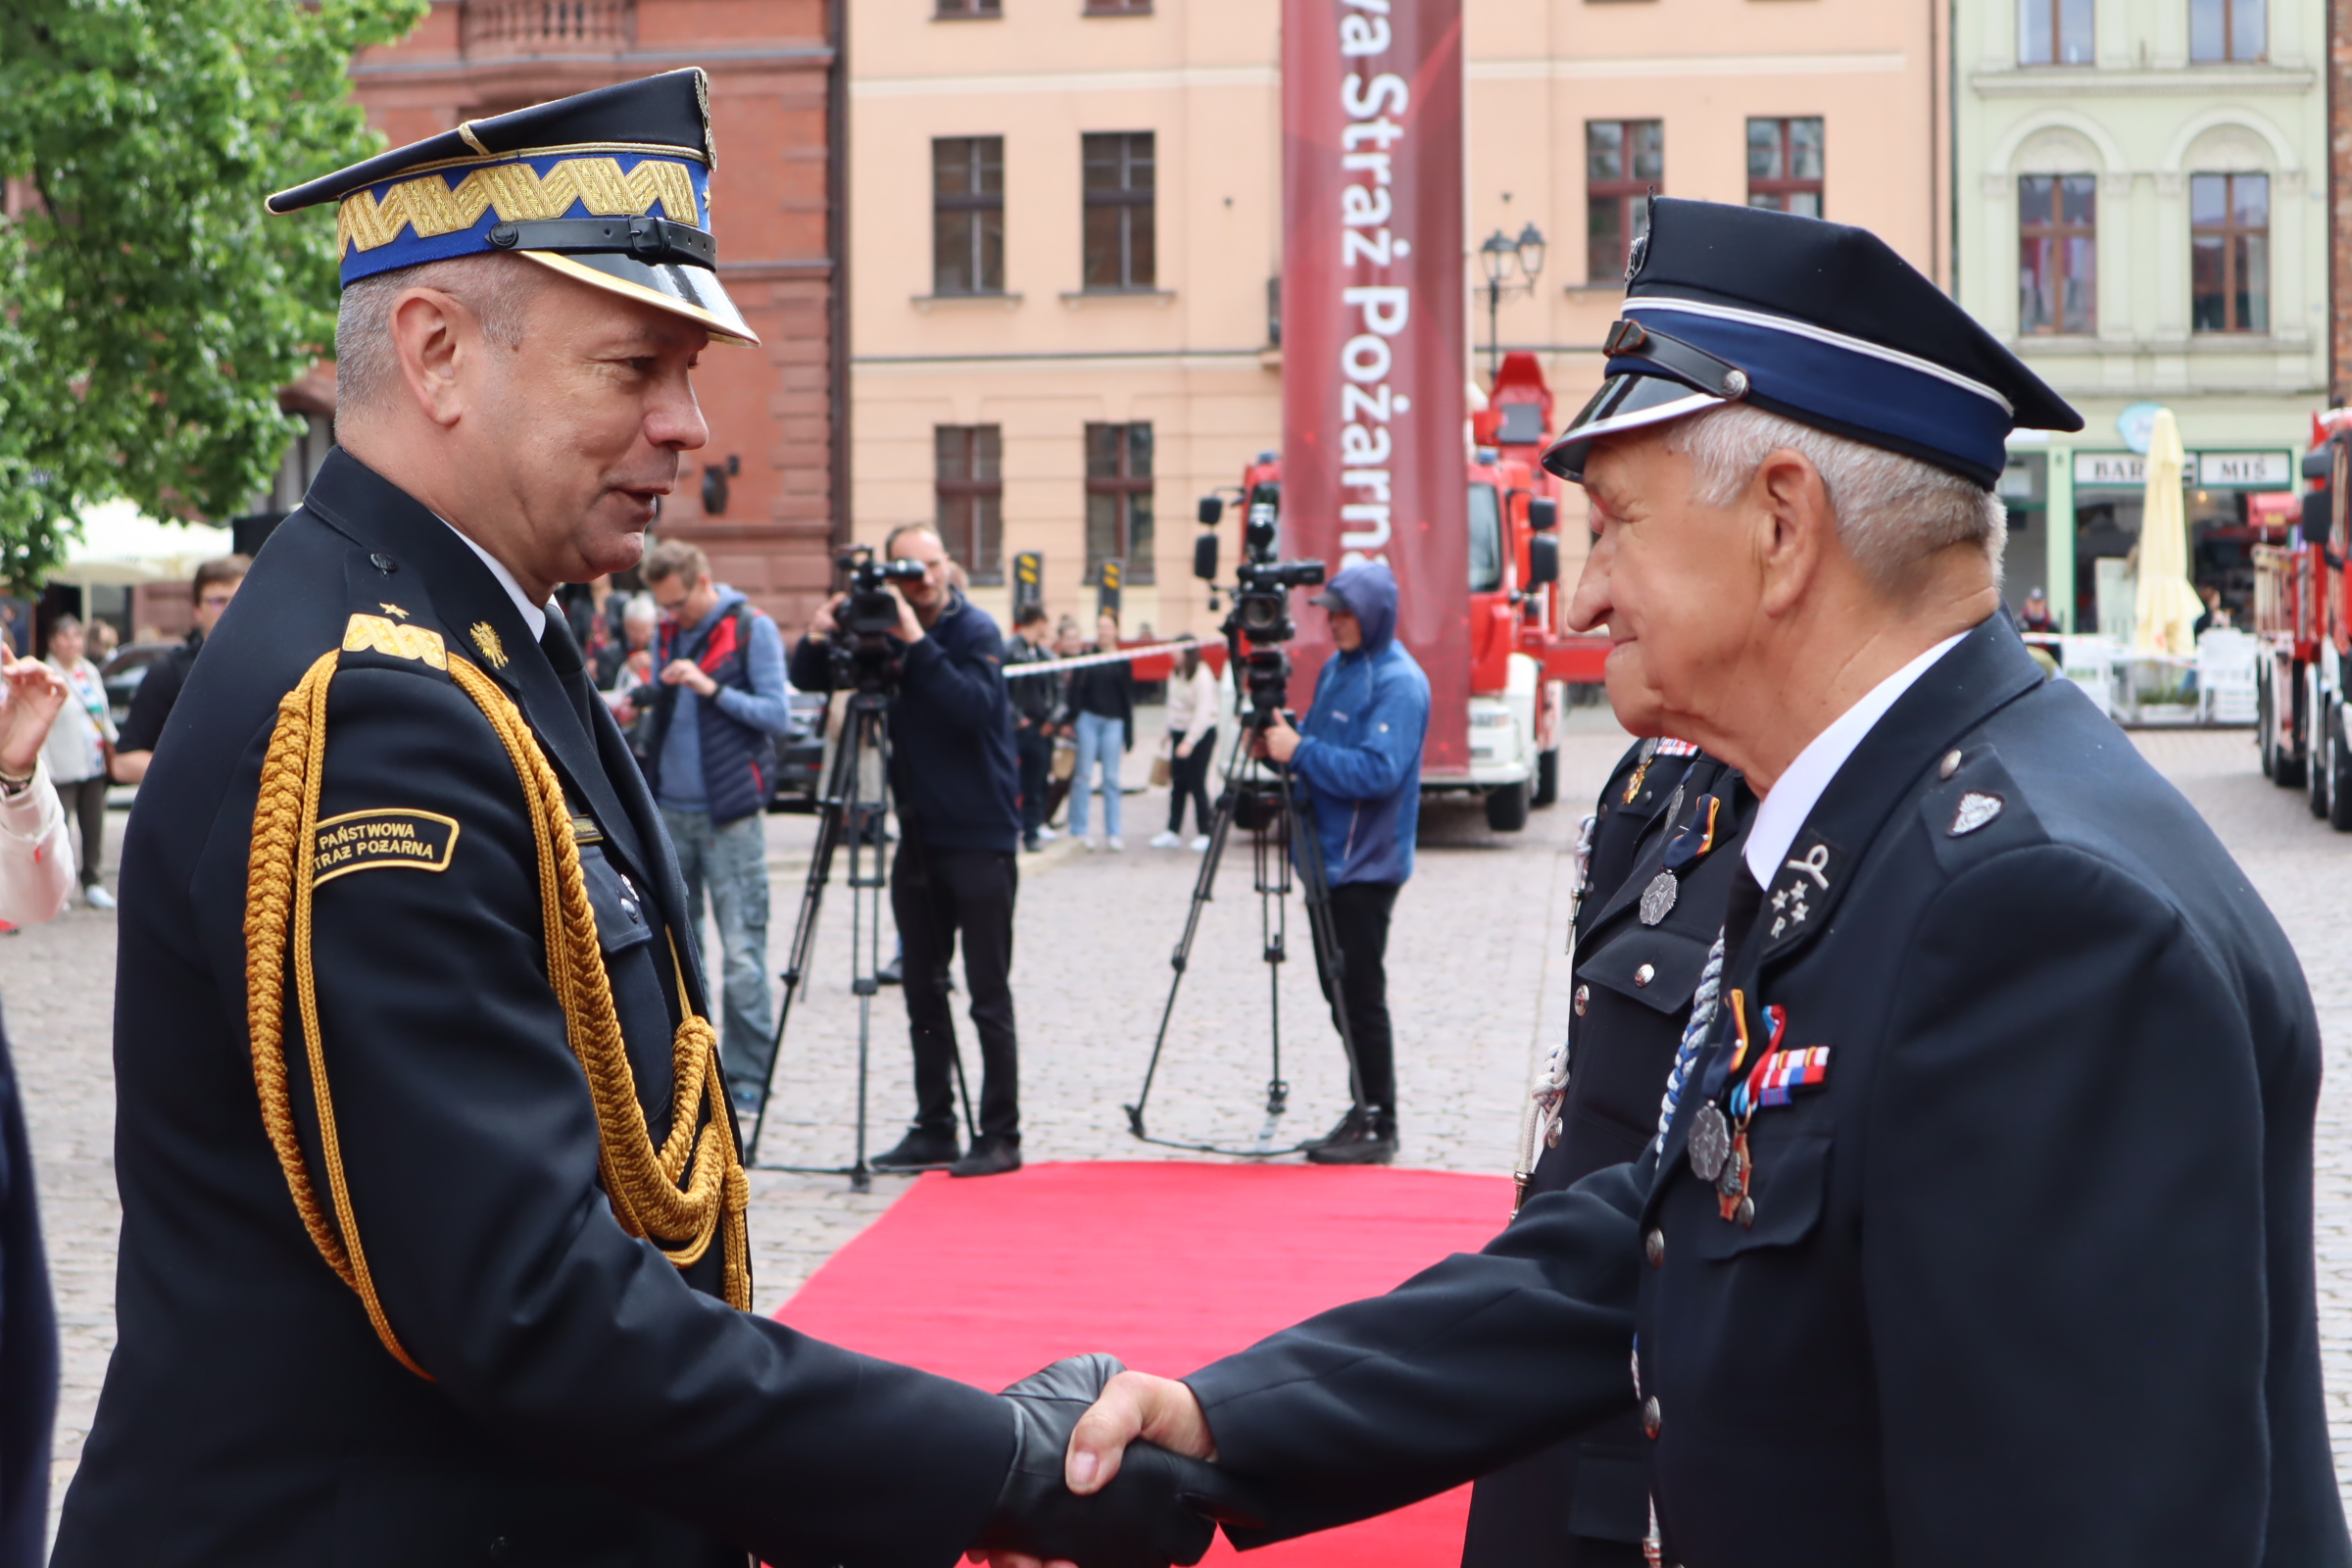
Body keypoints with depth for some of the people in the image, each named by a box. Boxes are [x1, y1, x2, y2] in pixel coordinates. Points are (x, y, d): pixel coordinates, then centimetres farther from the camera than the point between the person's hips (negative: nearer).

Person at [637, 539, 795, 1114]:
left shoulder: (753, 630, -4)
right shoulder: (669, 633, 13)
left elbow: (778, 716, -10)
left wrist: (713, 689, -19)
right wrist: (644, 704, 2)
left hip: (730, 815, -6)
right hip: (671, 810, 6)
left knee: (742, 952, -5)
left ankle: (747, 1078, 0)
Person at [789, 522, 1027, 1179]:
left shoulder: (974, 630, -7)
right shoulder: (883, 630, 9)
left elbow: (974, 708, -23)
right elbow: (809, 680, 10)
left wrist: (918, 644, -26)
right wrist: (817, 640, -11)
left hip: (980, 840, -6)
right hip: (918, 838, 6)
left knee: (989, 996, -4)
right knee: (923, 990, 9)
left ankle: (1001, 1137, -1)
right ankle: (933, 1130, 16)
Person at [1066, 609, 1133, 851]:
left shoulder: (1122, 662, 7)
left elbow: (1128, 699, 9)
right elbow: (1074, 690, 1)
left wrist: (1128, 735, 7)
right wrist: (1073, 720, -10)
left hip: (1113, 723, 1)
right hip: (1088, 719, -1)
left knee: (1111, 778, 2)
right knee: (1084, 775, 0)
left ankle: (1113, 834, 5)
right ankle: (1078, 830, 5)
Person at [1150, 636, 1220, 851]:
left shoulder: (1202, 676, -16)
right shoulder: (1178, 673, 9)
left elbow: (1203, 712, -21)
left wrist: (1189, 742, -25)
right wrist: (1170, 733, 12)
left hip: (1200, 735, -8)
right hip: (1179, 733, 8)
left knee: (1197, 785, -5)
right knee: (1177, 785, 7)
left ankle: (1204, 834, 3)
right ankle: (1173, 832, 10)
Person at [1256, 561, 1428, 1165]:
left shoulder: (1399, 683, -15)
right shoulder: (1337, 668, 13)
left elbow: (1378, 771, -24)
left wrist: (1300, 750, -24)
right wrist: (1282, 742, 1)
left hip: (1366, 865, -9)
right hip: (1328, 855, 9)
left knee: (1360, 996, -6)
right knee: (1338, 992, 12)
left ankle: (1378, 1128, 1)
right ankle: (1363, 1112, 21)